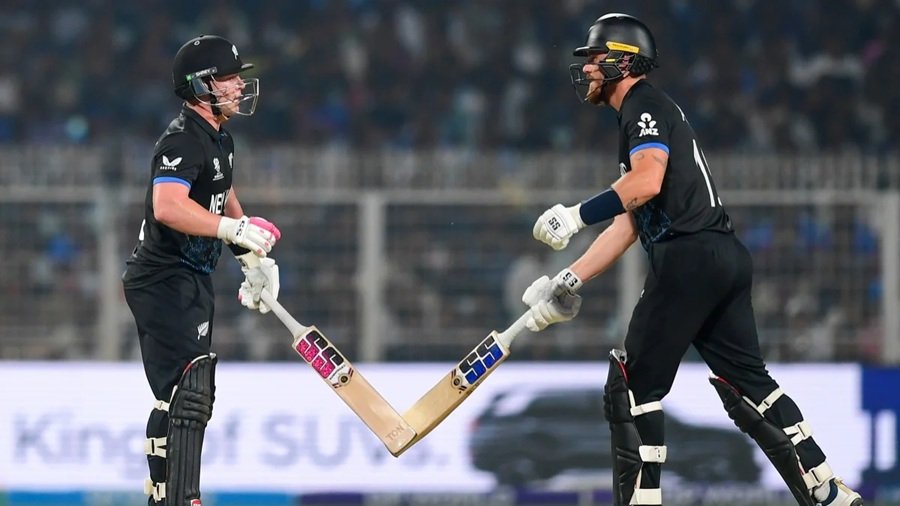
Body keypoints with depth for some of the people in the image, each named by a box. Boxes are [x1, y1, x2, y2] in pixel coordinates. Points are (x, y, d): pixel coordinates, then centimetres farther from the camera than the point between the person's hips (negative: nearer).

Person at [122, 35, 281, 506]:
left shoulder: (219, 140, 14)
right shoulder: (182, 139, -19)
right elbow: (169, 207, -35)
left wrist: (253, 257, 21)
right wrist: (236, 229, -34)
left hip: (191, 279, 11)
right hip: (164, 280, -11)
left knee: (181, 396, 18)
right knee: (189, 394, -18)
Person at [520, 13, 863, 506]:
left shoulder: (645, 105, -3)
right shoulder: (637, 118, 27)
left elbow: (647, 182, -22)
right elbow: (626, 225, 27)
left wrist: (577, 216, -20)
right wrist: (568, 281, 22)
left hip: (689, 257, -10)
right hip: (725, 259, 10)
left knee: (633, 385, -5)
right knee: (746, 380, 11)